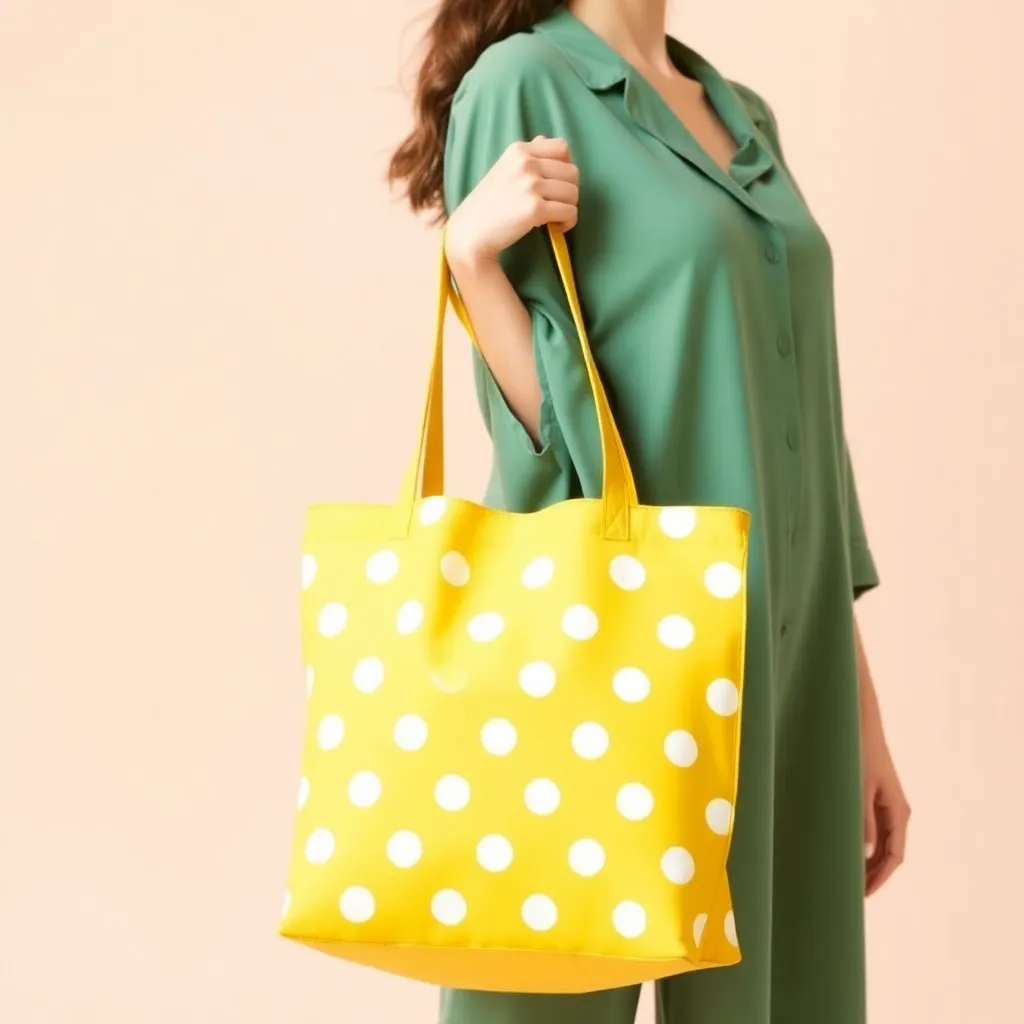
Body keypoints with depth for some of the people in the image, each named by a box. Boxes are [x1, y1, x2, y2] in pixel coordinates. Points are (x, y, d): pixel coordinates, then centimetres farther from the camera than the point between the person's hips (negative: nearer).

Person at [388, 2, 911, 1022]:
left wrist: (861, 715, 13)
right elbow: (558, 436, -11)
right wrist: (472, 253, -25)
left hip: (783, 671, 7)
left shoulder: (745, 117, 15)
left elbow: (800, 433, 13)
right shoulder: (523, 83, -5)